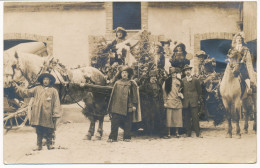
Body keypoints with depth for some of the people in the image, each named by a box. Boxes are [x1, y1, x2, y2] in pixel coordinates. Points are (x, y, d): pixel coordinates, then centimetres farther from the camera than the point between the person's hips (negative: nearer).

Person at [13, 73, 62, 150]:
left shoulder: (53, 91, 6)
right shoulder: (37, 89, 14)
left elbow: (56, 103, 1)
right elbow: (27, 92, 18)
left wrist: (55, 114, -6)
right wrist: (18, 88, 12)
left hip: (47, 114, -2)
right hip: (38, 114, 2)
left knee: (48, 130, -2)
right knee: (39, 130, 5)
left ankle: (49, 144, 8)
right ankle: (39, 145, 10)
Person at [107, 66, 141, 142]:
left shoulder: (132, 83, 4)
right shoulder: (117, 83, 12)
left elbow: (135, 95, 3)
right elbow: (113, 95, 14)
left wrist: (134, 105, -5)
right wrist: (111, 106, 12)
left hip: (128, 107, -2)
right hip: (117, 107, 2)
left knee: (127, 123, 3)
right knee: (114, 123, -3)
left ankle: (127, 137, 12)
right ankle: (113, 137, 0)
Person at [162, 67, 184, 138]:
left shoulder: (179, 81, 9)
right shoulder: (167, 82, 3)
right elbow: (164, 92, 2)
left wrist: (180, 94, -2)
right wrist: (165, 102, -2)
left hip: (178, 102, 2)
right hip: (169, 102, -2)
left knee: (178, 117, 3)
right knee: (169, 117, -4)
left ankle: (177, 132, 13)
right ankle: (169, 133, 0)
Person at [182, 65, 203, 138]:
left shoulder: (195, 80, 8)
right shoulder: (182, 81, 10)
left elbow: (199, 91, 9)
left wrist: (199, 100, 3)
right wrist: (181, 98, 3)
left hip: (194, 102, -1)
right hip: (185, 102, 2)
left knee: (195, 117, -5)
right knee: (187, 118, 3)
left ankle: (198, 133, -1)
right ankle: (188, 133, 10)